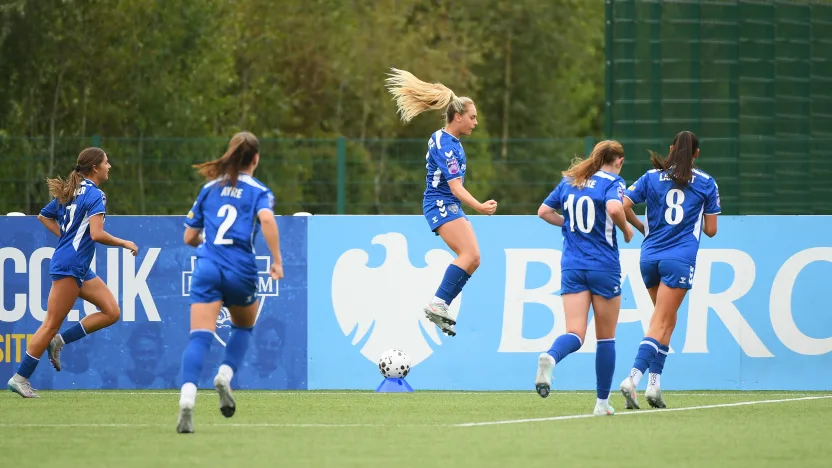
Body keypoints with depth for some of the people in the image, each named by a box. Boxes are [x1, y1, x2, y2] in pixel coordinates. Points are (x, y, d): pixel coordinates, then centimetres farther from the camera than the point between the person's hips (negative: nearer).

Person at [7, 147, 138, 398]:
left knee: (111, 312, 6)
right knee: (52, 324, -6)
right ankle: (21, 378, -2)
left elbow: (44, 215, 24)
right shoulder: (95, 195, -13)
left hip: (80, 268, 10)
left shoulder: (70, 191, 14)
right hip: (69, 266, -10)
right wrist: (124, 244, -10)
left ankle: (59, 341, 7)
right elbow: (96, 234, -23)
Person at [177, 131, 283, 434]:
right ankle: (225, 375, 3)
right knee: (243, 327, 26)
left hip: (207, 265, 1)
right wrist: (277, 261, -14)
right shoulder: (259, 191, 5)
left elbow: (189, 237, 18)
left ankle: (187, 396, -32)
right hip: (240, 269, -1)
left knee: (200, 336, -10)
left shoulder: (209, 189, 16)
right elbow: (267, 219, -17)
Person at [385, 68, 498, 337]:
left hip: (450, 206, 10)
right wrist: (480, 207, -35)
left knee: (472, 259, 3)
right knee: (470, 255, -24)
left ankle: (439, 308, 2)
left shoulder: (447, 139, 12)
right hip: (441, 204, -10)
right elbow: (455, 186, -26)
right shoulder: (445, 146, -19)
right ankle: (437, 304, -26)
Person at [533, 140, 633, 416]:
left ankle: (550, 358, -39)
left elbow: (544, 211, 15)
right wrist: (626, 229, -6)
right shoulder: (612, 181, -5)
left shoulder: (569, 181, 12)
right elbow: (614, 208, -24)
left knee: (575, 334, -4)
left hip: (572, 267, 4)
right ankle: (602, 402, 14)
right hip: (603, 267, -4)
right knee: (606, 338, 11)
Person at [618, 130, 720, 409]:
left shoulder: (652, 177, 7)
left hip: (650, 256, 4)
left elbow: (623, 206, -1)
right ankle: (633, 378, -24)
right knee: (660, 324, -6)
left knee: (666, 321, 19)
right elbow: (711, 230, 6)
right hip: (679, 260, -4)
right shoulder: (706, 183, 3)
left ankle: (655, 382, 11)